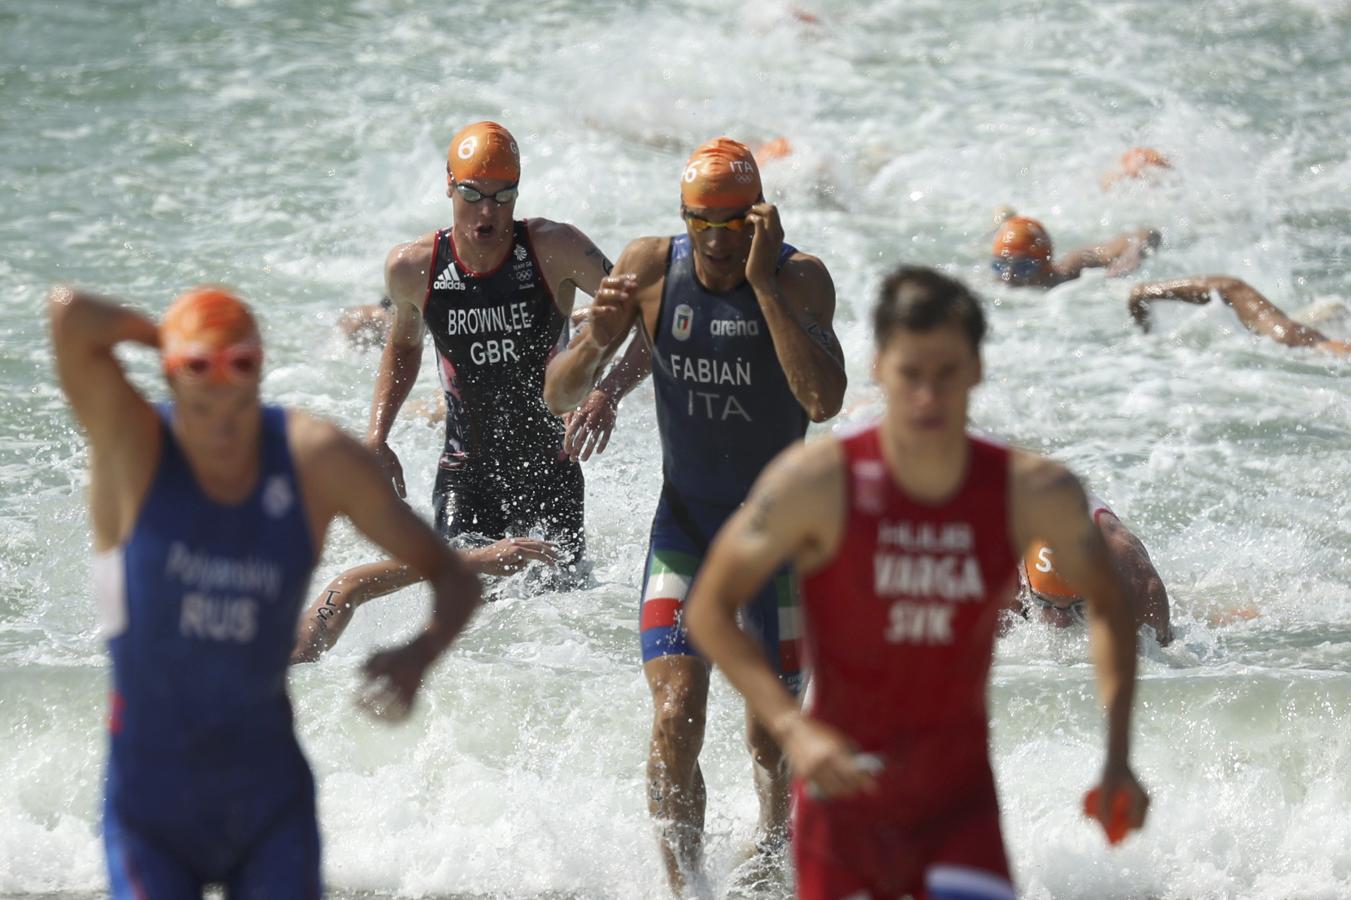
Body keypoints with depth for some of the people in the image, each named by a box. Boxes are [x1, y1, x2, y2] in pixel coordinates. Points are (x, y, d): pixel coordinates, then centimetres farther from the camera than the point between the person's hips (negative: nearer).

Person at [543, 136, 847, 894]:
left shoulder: (800, 277, -16)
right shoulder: (652, 267, -9)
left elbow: (824, 400, -34)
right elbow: (559, 397, -5)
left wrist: (763, 283, -34)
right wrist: (596, 341, -28)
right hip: (684, 523, 1)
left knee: (774, 739, 7)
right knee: (675, 723, -15)